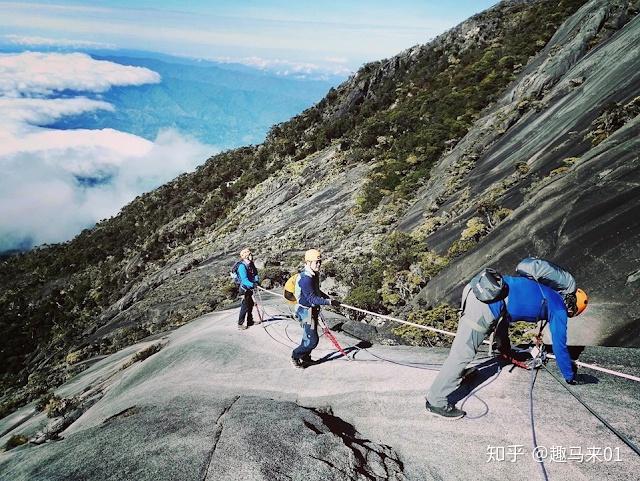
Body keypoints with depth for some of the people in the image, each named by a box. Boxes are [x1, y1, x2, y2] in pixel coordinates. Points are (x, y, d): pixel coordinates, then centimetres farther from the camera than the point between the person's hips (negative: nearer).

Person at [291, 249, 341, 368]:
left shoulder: (314, 275, 5)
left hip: (313, 310, 10)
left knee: (310, 337, 20)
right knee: (312, 340, -6)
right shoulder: (306, 278, -27)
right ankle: (295, 356, 13)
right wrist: (329, 302, -31)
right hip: (306, 311, -10)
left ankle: (305, 357, 36)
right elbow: (312, 299, -29)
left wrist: (328, 297, 11)